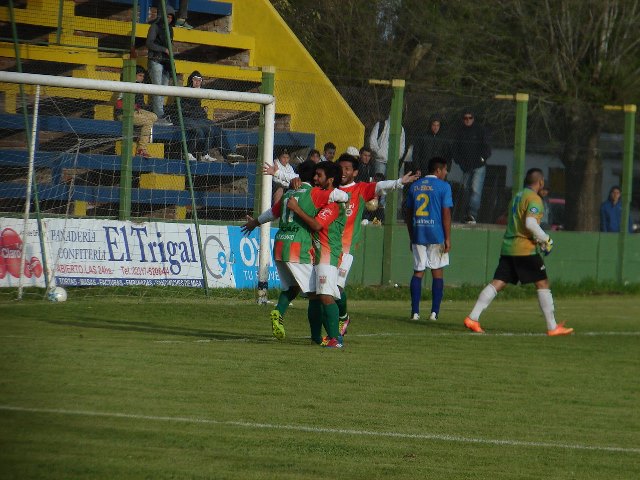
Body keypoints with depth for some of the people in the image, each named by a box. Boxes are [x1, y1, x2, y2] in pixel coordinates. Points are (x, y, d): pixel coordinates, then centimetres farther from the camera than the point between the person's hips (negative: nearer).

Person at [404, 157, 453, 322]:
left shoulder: (415, 186, 10)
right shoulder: (443, 186, -5)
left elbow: (408, 213, 13)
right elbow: (446, 214, -9)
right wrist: (447, 238, -6)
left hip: (418, 234, 4)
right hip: (436, 234, -4)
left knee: (418, 272, 7)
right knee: (437, 272, 4)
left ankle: (415, 312, 0)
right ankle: (434, 312, -1)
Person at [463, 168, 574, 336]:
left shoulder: (516, 196, 19)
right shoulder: (534, 199, -8)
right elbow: (530, 223, -22)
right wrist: (546, 240, -9)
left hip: (508, 247, 8)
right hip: (525, 249, -8)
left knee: (497, 283, 3)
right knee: (543, 284, 0)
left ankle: (472, 318, -8)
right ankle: (552, 327, 1)